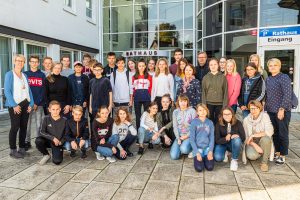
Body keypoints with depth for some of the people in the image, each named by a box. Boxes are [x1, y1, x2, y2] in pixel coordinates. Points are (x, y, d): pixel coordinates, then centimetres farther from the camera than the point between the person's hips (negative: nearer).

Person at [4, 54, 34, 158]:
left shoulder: (24, 75, 14)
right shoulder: (9, 74, -2)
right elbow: (7, 91, -10)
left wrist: (30, 104, 2)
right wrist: (14, 105, -16)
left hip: (25, 104, 5)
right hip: (15, 104, -5)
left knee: (24, 127, 7)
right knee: (15, 127, -5)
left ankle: (22, 148, 17)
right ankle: (13, 150, 4)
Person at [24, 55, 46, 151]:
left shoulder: (42, 75, 6)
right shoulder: (25, 74, 6)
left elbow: (43, 90, 0)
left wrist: (37, 103, -9)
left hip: (39, 104, 0)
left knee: (38, 124, 4)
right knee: (27, 123, 2)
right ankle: (27, 142, 13)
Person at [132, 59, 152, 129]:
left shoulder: (149, 76, 5)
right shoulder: (134, 77, 10)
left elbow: (151, 88, 5)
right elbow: (133, 88, 9)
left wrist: (151, 98, 2)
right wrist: (132, 98, 3)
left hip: (146, 98, -2)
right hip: (137, 98, 2)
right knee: (137, 115, 7)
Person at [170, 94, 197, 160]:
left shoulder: (192, 111, -6)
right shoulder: (175, 112, 4)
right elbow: (175, 126, 2)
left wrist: (187, 136, -12)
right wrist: (178, 138, -8)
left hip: (189, 135, -3)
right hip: (179, 136, 3)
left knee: (184, 149, -32)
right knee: (174, 156, -12)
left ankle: (191, 149, 4)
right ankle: (181, 148, 19)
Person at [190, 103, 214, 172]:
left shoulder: (210, 123, 3)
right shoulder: (194, 122, -5)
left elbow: (212, 138, 3)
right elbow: (192, 139, -7)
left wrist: (210, 151, -10)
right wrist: (197, 153, -14)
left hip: (207, 147, 2)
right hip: (197, 148, -2)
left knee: (210, 167, -16)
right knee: (199, 168, -18)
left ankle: (206, 158, 15)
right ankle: (197, 157, 12)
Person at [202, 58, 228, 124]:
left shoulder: (223, 77, 4)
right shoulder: (205, 78, 6)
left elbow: (225, 92, 2)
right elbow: (203, 92, 5)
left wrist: (225, 105, -4)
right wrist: (204, 105, -1)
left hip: (220, 104, 0)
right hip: (209, 103, 1)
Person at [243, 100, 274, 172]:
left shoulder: (265, 116, -10)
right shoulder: (246, 120, -4)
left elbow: (269, 132, -22)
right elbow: (245, 137, -5)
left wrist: (253, 135, -23)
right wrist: (255, 145, -22)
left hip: (263, 142, -1)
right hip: (252, 143, 1)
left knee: (266, 139, -36)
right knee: (251, 155, -30)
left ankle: (264, 162, -15)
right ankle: (260, 153, 11)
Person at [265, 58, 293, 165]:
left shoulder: (284, 77, -9)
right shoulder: (268, 79, 10)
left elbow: (288, 94, -16)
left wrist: (282, 109, -19)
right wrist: (266, 107, 10)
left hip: (282, 111, -6)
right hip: (271, 111, 6)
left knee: (283, 133, 4)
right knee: (274, 133, 14)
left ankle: (283, 155, 16)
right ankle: (277, 152, 28)